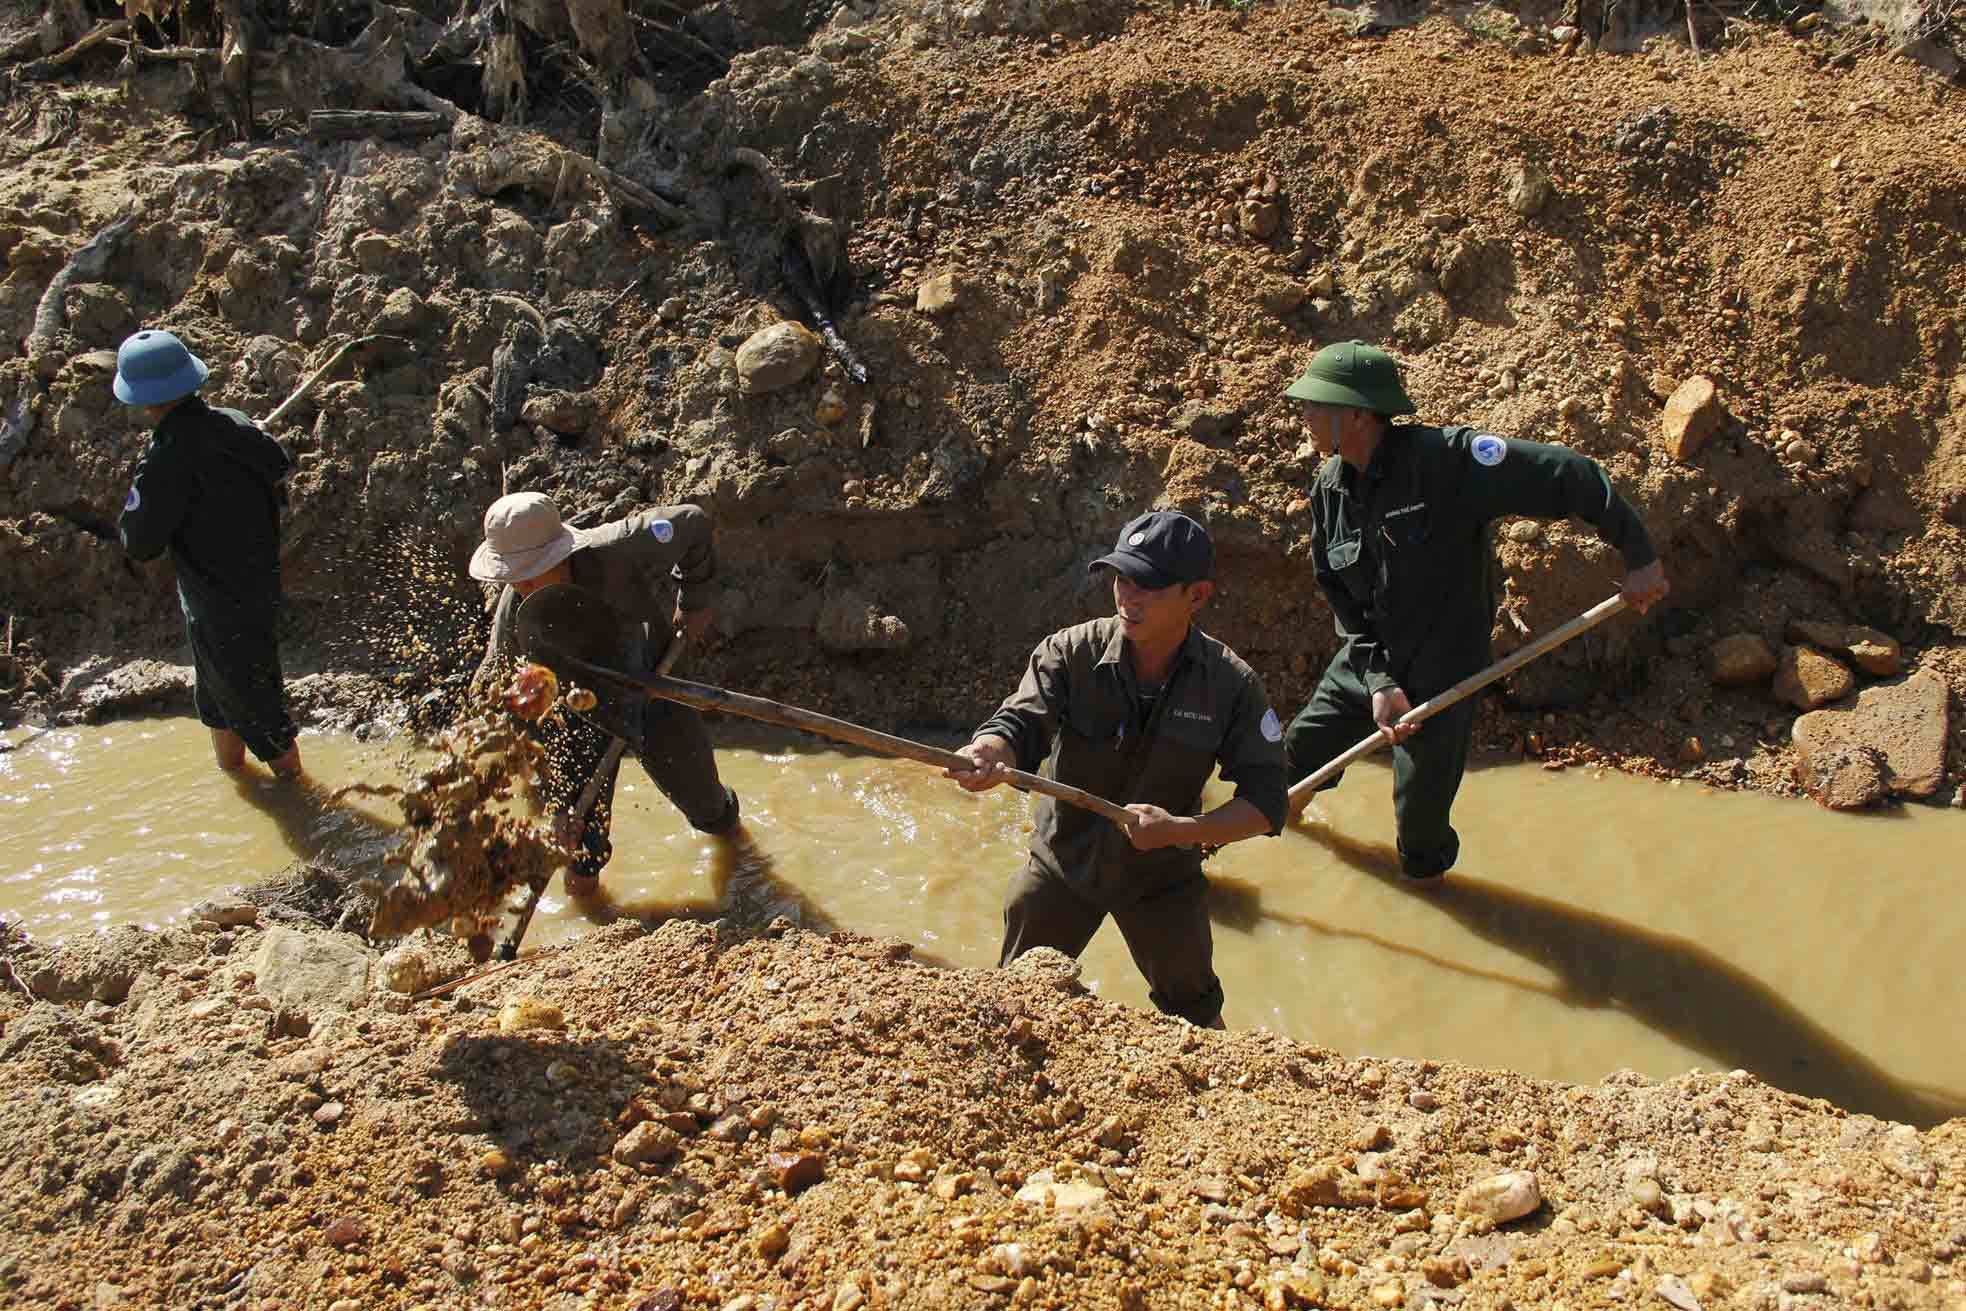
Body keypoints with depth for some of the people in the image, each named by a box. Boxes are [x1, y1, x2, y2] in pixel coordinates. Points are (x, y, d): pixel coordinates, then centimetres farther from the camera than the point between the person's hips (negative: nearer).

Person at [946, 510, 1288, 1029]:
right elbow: (1020, 723, -33)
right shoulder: (1071, 652, -20)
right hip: (1064, 860, 0)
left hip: (1162, 873, 0)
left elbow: (1266, 804, -18)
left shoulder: (1232, 685, -19)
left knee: (1193, 1012, 16)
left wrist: (1179, 830, -32)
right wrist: (988, 755, -57)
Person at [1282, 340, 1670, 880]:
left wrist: (1639, 555, -19)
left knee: (1420, 805, 1)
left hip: (1442, 667, -5)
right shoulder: (1330, 490, -6)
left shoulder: (1444, 458, -27)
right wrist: (1378, 683, -12)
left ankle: (1426, 870, 36)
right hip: (1366, 661, 6)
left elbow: (1570, 477, -25)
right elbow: (1340, 596, -1)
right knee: (1303, 745, 17)